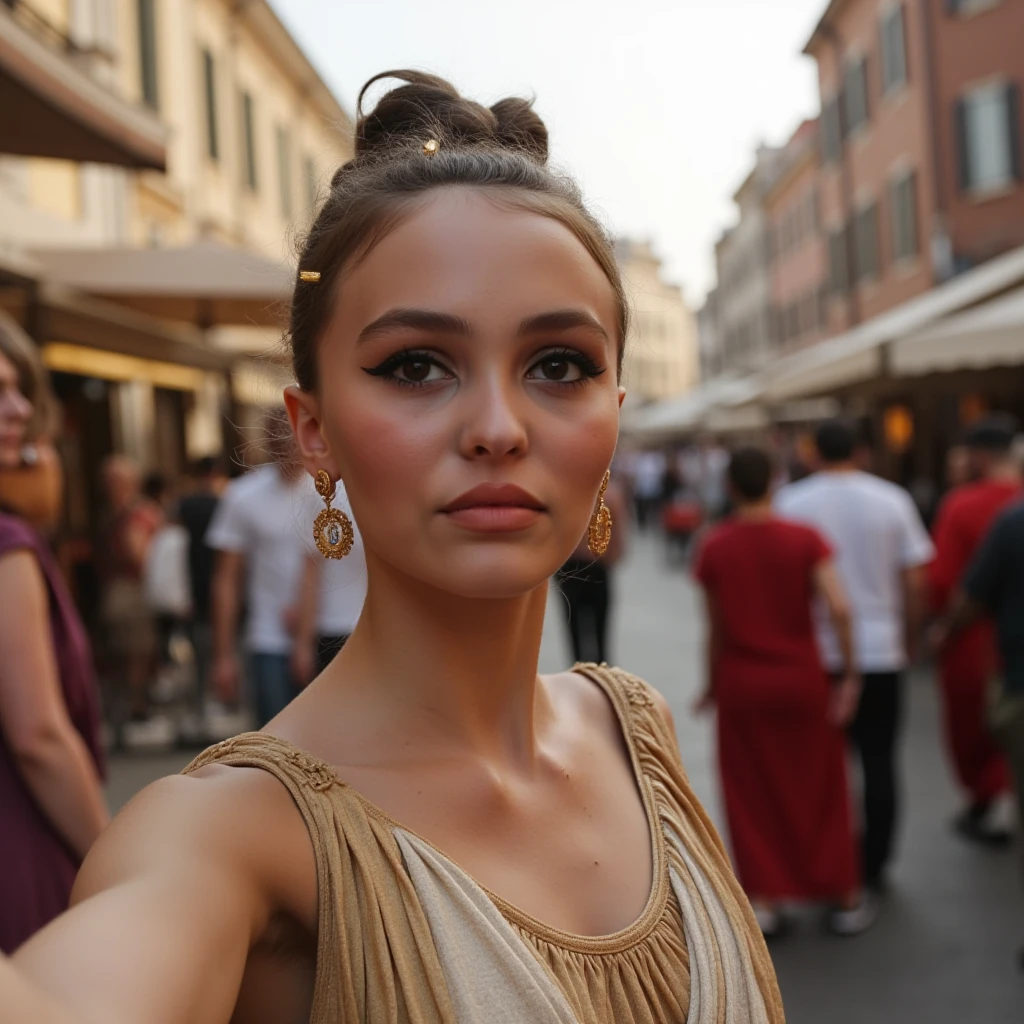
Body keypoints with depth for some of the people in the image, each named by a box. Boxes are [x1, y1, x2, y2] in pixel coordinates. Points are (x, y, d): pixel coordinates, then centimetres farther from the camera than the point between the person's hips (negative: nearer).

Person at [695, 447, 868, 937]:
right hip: (801, 678, 0)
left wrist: (713, 685, 10)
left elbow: (716, 627, -2)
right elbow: (839, 607, -19)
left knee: (753, 795, 12)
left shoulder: (713, 547, -6)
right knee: (818, 791, 13)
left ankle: (764, 902, 13)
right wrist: (849, 673, -11)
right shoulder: (804, 538, -8)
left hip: (740, 682, 0)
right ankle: (846, 900, 23)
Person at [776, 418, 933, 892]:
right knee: (879, 763, 10)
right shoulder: (892, 501, -1)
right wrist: (908, 640, 13)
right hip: (880, 652, 1)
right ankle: (874, 866, 16)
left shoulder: (791, 503, -5)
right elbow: (915, 583, -1)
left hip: (815, 657, -1)